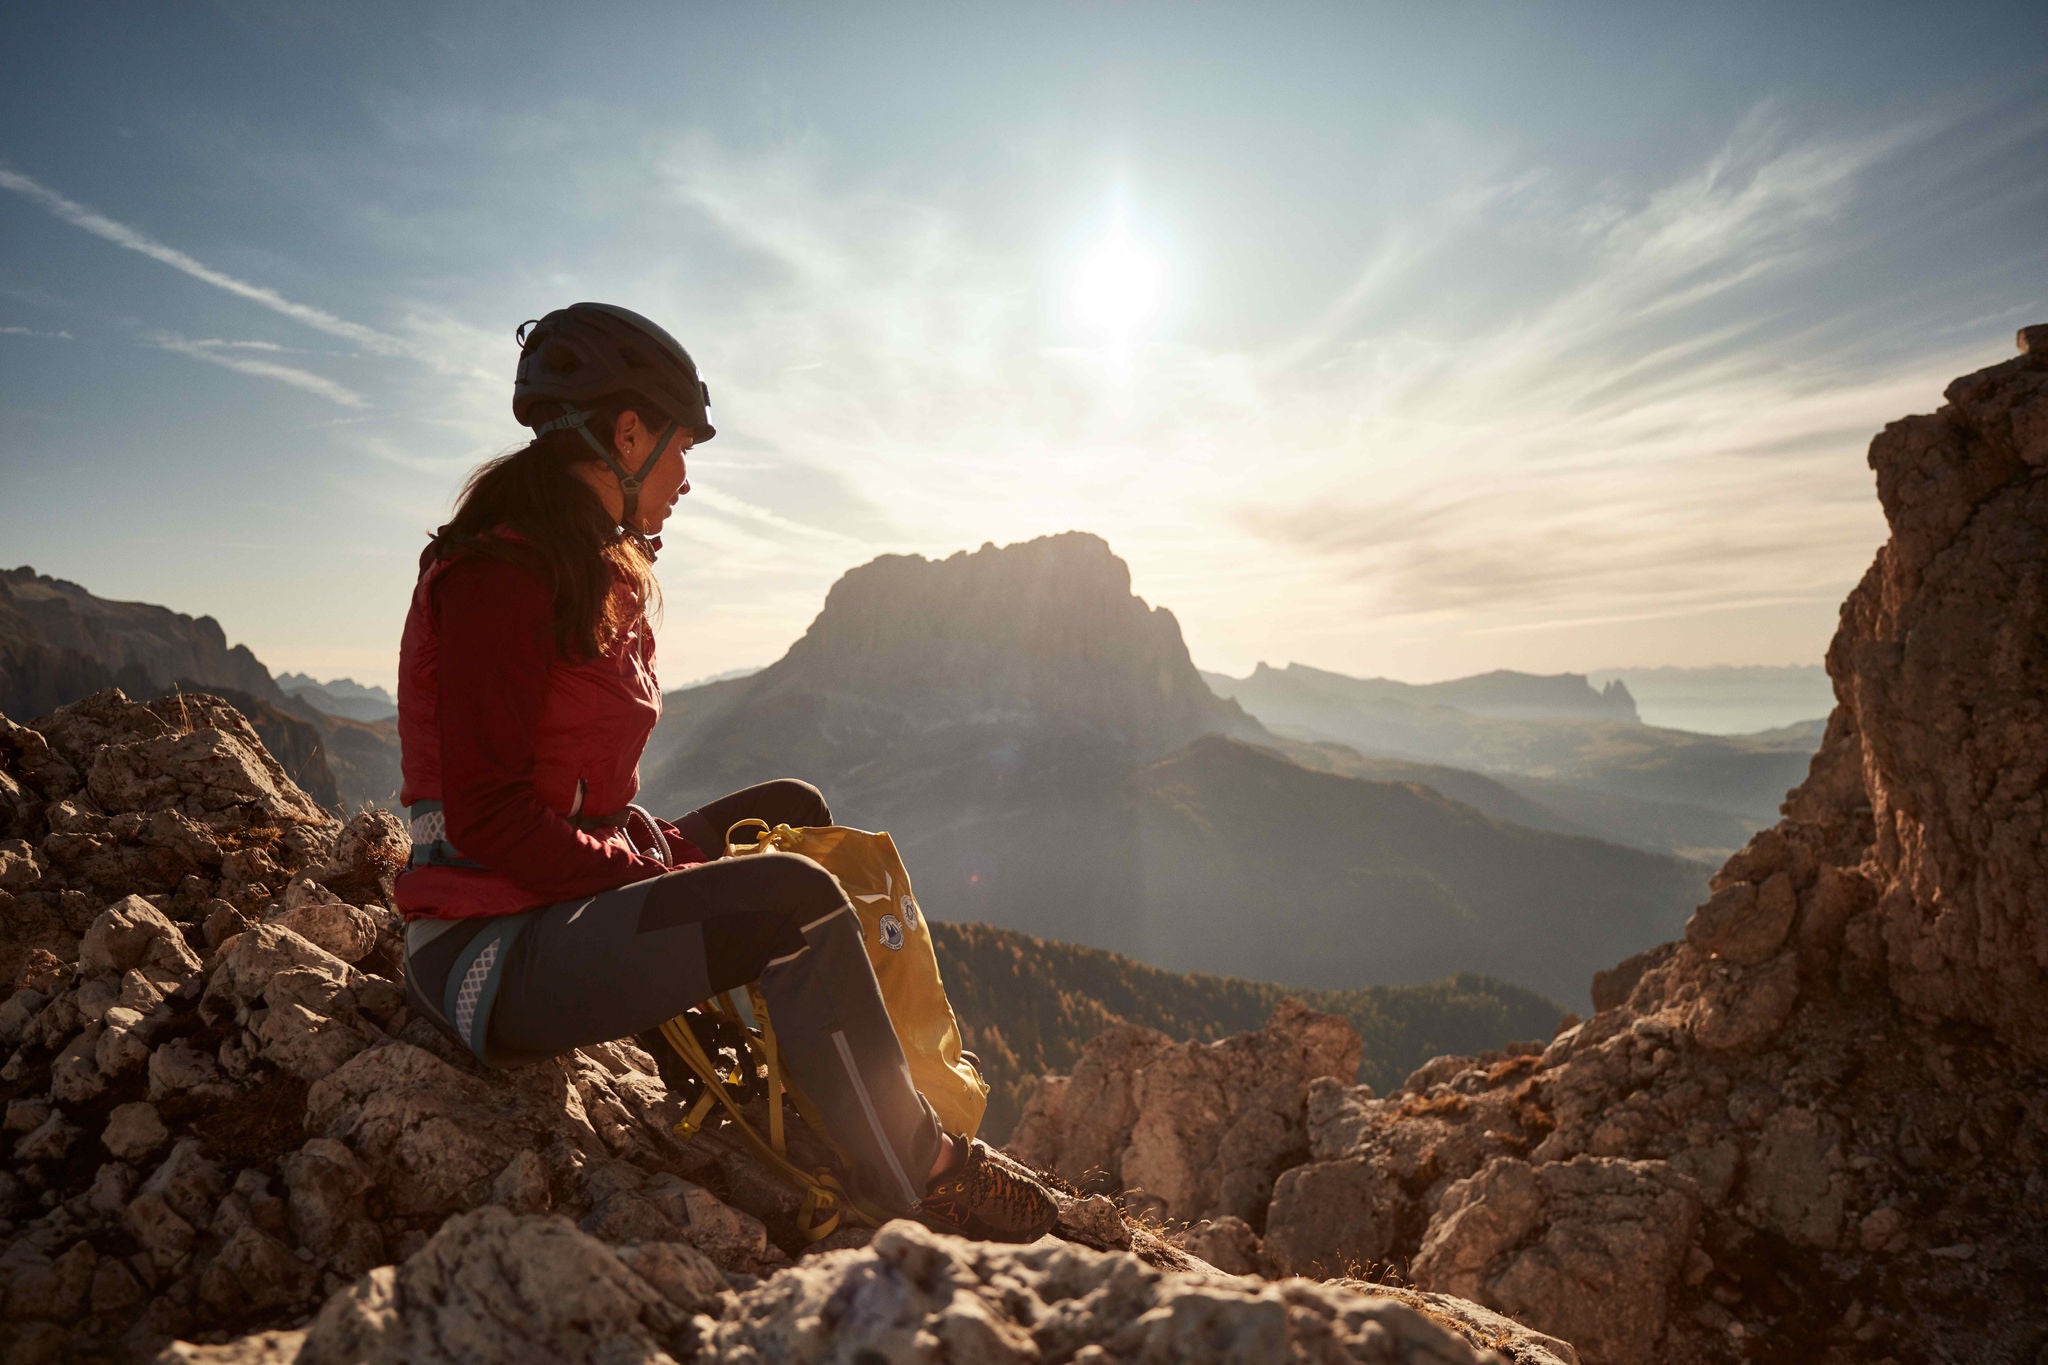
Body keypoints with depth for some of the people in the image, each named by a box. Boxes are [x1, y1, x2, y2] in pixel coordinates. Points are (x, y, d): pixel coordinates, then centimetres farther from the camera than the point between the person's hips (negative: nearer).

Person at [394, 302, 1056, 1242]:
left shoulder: (601, 580, 14)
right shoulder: (499, 577, -16)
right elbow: (486, 819, -23)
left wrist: (668, 852, 0)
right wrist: (662, 876, -20)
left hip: (568, 902, 10)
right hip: (491, 956, -10)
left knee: (789, 810, 9)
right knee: (796, 901, -26)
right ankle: (920, 1182, -9)